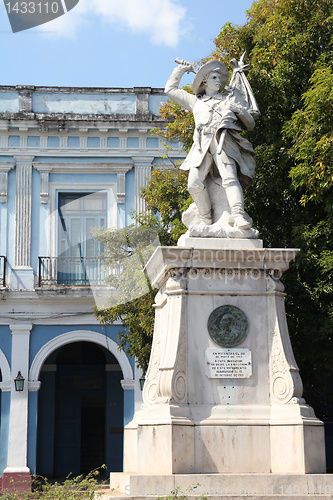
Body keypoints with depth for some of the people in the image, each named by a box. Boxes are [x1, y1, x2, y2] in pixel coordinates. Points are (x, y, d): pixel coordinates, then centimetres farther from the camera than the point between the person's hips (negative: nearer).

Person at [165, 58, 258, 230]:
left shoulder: (229, 99, 29)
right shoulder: (195, 101, 33)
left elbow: (250, 124, 27)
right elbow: (170, 89, 42)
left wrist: (240, 111, 8)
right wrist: (181, 69, 45)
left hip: (223, 142, -2)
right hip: (202, 145, 2)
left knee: (230, 178, -26)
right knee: (194, 184, -19)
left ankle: (238, 216, -41)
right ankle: (206, 219, -6)